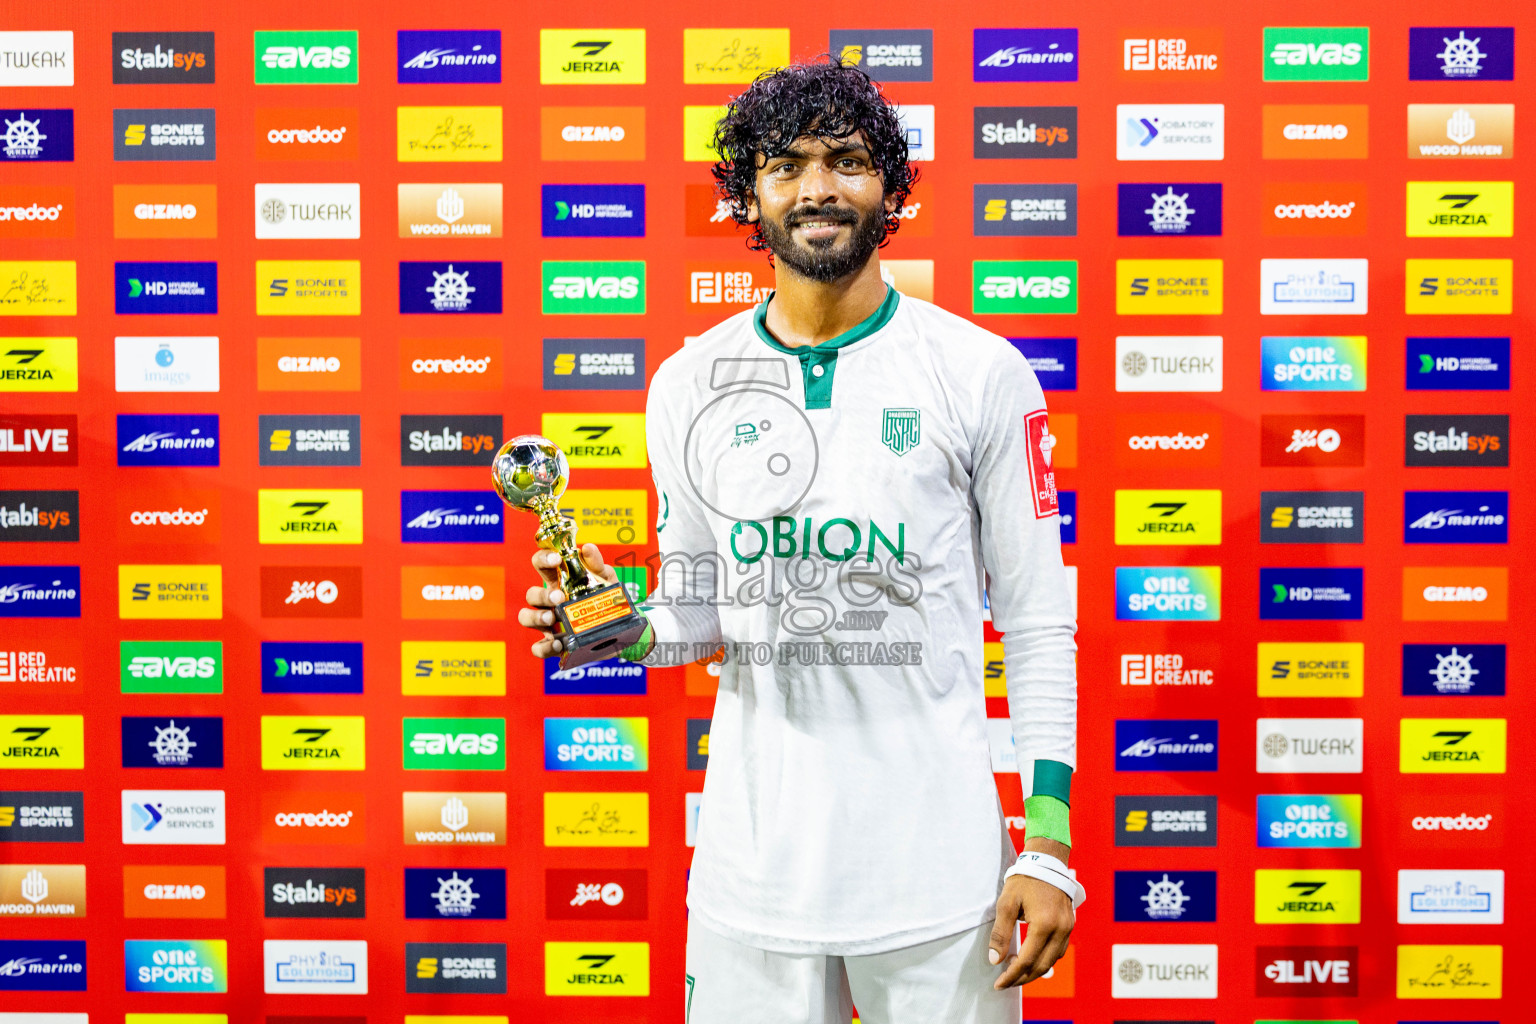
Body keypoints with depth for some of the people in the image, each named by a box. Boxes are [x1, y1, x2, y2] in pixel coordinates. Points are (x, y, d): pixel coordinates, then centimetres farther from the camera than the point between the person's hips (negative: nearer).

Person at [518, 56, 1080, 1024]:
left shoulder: (983, 374, -5)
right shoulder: (689, 384, 2)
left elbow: (1038, 624, -3)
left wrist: (1049, 845, -7)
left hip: (939, 868, -2)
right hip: (755, 863, 2)